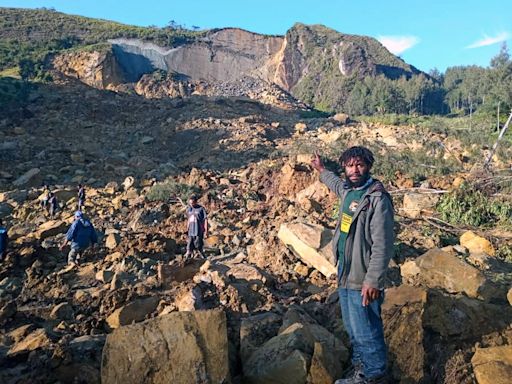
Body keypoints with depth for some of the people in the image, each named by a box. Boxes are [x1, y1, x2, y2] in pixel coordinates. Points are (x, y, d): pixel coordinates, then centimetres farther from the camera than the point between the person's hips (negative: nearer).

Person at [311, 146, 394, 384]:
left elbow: (382, 245, -23)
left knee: (366, 333, 4)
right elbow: (336, 184, 32)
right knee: (353, 330, 22)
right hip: (344, 275, 9)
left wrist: (373, 280, -24)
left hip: (362, 281, -9)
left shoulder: (377, 199, -21)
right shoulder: (347, 190, 4)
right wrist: (321, 170, 46)